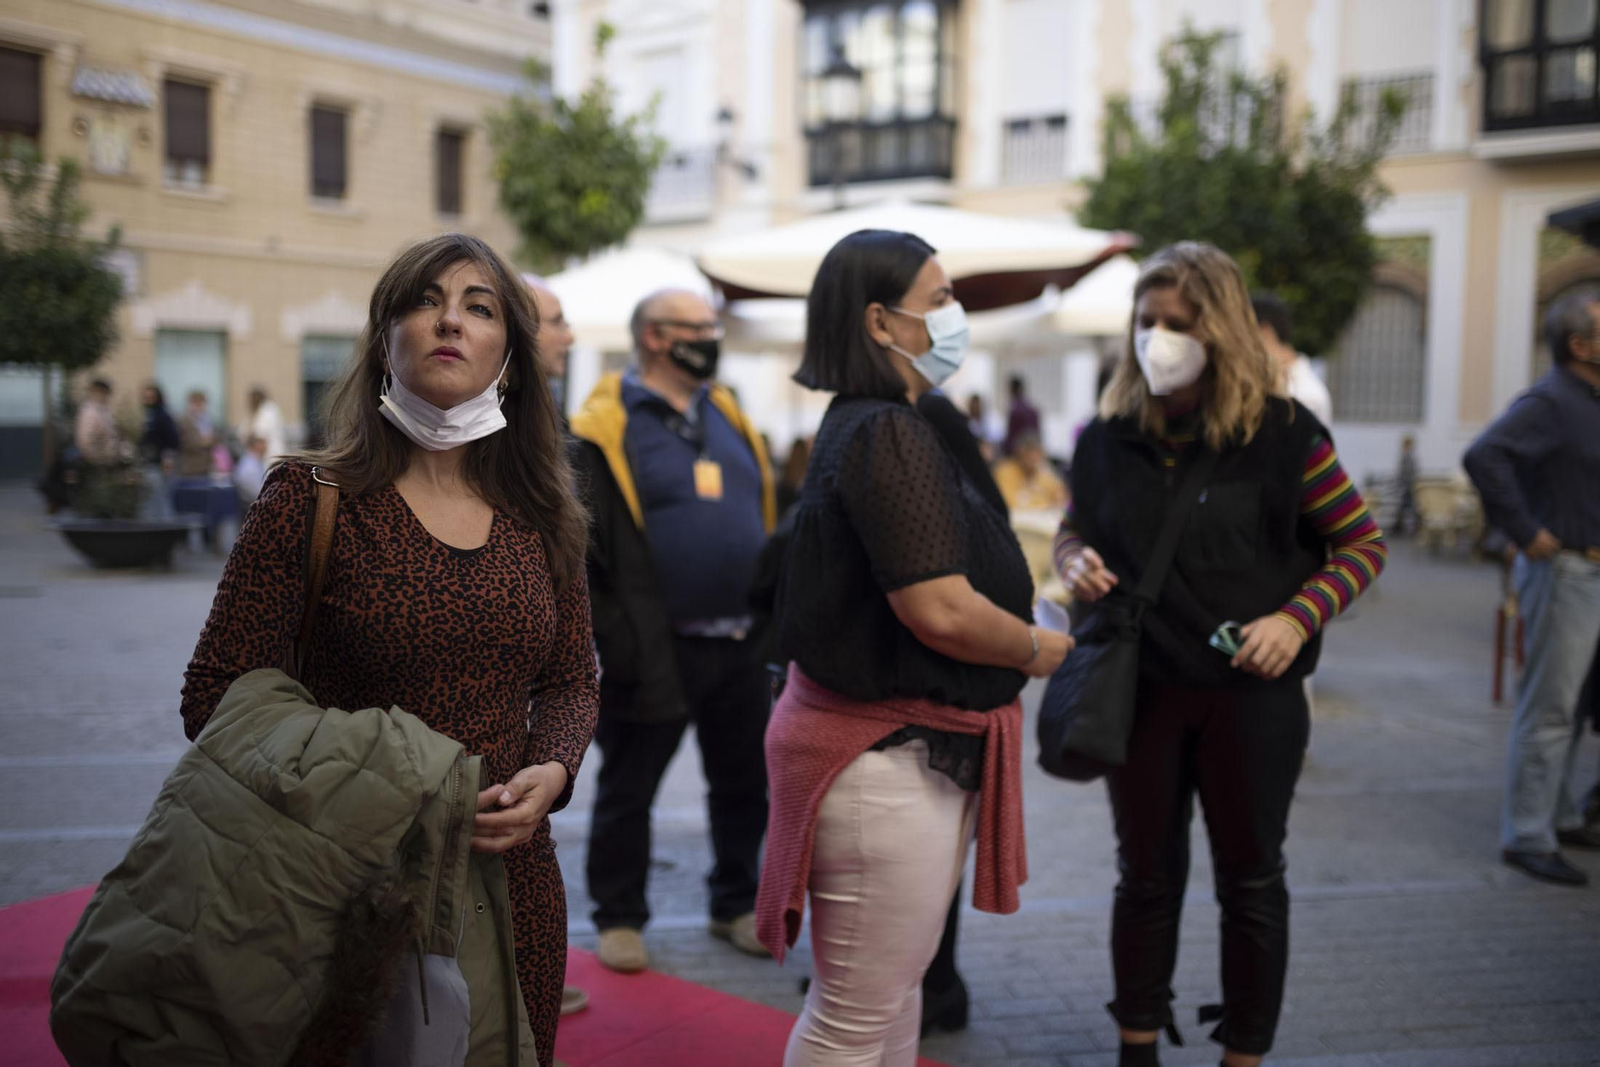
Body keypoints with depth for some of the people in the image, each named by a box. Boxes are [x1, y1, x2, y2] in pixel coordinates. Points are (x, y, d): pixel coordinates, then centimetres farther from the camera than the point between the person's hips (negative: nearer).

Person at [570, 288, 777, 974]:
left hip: (740, 644, 6)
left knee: (743, 786, 15)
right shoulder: (607, 429, -8)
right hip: (653, 652, -6)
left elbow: (764, 518, 18)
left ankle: (736, 905, 32)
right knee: (627, 792, 8)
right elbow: (577, 549, -12)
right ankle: (619, 917, 25)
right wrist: (604, 638, -15)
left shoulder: (727, 416, 12)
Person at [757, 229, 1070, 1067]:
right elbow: (940, 610, -26)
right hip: (887, 761, -11)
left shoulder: (868, 426, 12)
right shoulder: (889, 437, -20)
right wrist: (1036, 650, -8)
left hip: (917, 753, 11)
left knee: (898, 981, 24)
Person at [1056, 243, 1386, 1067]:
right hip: (1139, 689, 3)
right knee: (1146, 876, 15)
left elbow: (1363, 544, -2)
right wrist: (1075, 561, -8)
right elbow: (1072, 529, 15)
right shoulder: (1108, 436, 0)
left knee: (1250, 881, 11)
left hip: (1251, 692, -2)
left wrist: (1297, 617, -17)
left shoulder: (1282, 433, -8)